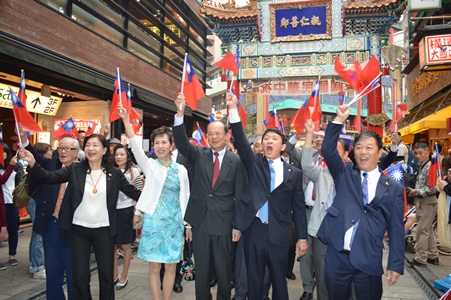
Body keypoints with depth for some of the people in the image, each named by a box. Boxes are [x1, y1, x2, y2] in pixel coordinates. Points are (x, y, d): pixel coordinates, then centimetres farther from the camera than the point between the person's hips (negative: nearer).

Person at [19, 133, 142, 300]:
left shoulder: (114, 173, -3)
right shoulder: (75, 169, -3)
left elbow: (133, 193, -1)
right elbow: (48, 177, -12)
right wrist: (32, 162, -29)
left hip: (104, 230, 0)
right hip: (79, 230, 1)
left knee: (106, 274, 13)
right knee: (79, 275, 11)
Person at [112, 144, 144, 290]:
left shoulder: (134, 171, -3)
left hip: (126, 211, -3)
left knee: (125, 246, 8)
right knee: (112, 245, 10)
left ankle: (124, 276, 22)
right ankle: (115, 275, 27)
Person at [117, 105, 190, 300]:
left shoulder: (181, 170, 3)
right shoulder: (149, 165, -1)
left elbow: (185, 198, 7)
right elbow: (135, 147, -16)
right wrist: (126, 121, -27)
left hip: (175, 224, 2)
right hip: (153, 222, -1)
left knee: (171, 267, 10)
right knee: (154, 267, 7)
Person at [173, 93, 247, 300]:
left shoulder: (236, 161, -4)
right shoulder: (199, 155, 2)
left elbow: (240, 195, -3)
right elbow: (181, 143, -15)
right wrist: (180, 113, -27)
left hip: (223, 223, -2)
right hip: (200, 221, 2)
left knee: (223, 269, 14)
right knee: (201, 270, 15)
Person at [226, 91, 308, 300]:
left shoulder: (294, 173, 4)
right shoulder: (254, 163, 5)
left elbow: (299, 207, 5)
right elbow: (240, 140, -9)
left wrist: (302, 237, 2)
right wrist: (233, 109, -20)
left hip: (278, 233, 0)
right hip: (253, 229, 1)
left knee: (279, 279, 12)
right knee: (254, 279, 13)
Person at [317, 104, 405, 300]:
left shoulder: (393, 188, 2)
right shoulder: (344, 174, 6)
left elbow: (396, 230, 2)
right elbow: (327, 150, -9)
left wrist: (395, 265, -1)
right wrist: (339, 120, -16)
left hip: (369, 261, -1)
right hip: (337, 256, 1)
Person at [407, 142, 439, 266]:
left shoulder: (430, 167, -16)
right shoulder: (421, 166, 13)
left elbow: (433, 188, -23)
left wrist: (417, 191, -15)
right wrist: (414, 191, 8)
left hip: (428, 202, -10)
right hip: (422, 201, 10)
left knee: (422, 231, -3)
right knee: (428, 230, 16)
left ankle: (420, 259, 5)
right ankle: (433, 256, 27)